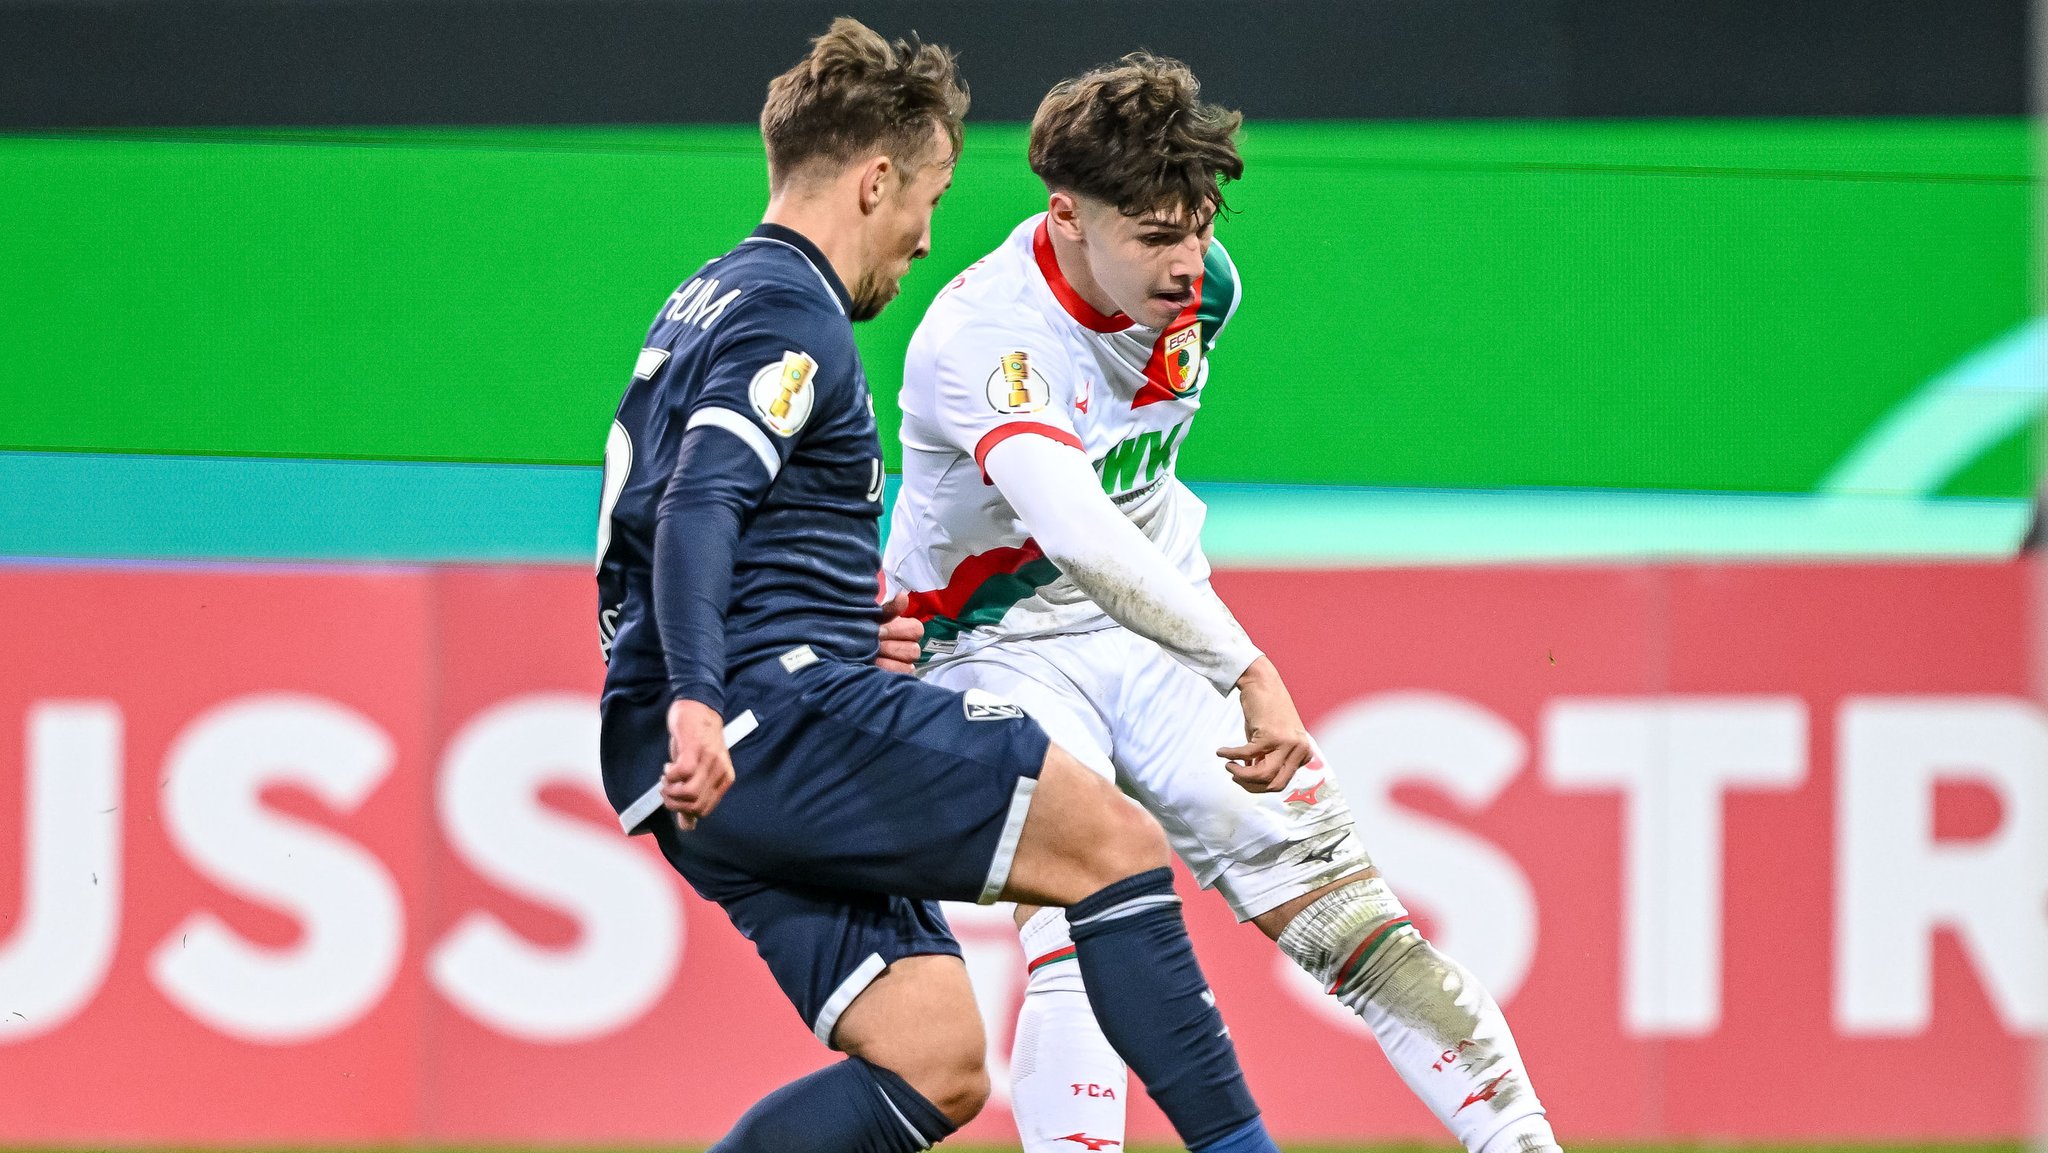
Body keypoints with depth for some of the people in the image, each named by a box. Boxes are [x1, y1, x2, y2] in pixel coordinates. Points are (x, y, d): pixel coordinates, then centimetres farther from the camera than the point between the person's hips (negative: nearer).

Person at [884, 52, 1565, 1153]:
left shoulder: (1198, 285, -5)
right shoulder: (982, 337, -29)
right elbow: (1077, 537, -44)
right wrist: (1250, 671, -49)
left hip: (1160, 641, 5)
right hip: (1002, 650, -5)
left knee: (1344, 906, -4)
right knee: (1086, 928, -28)